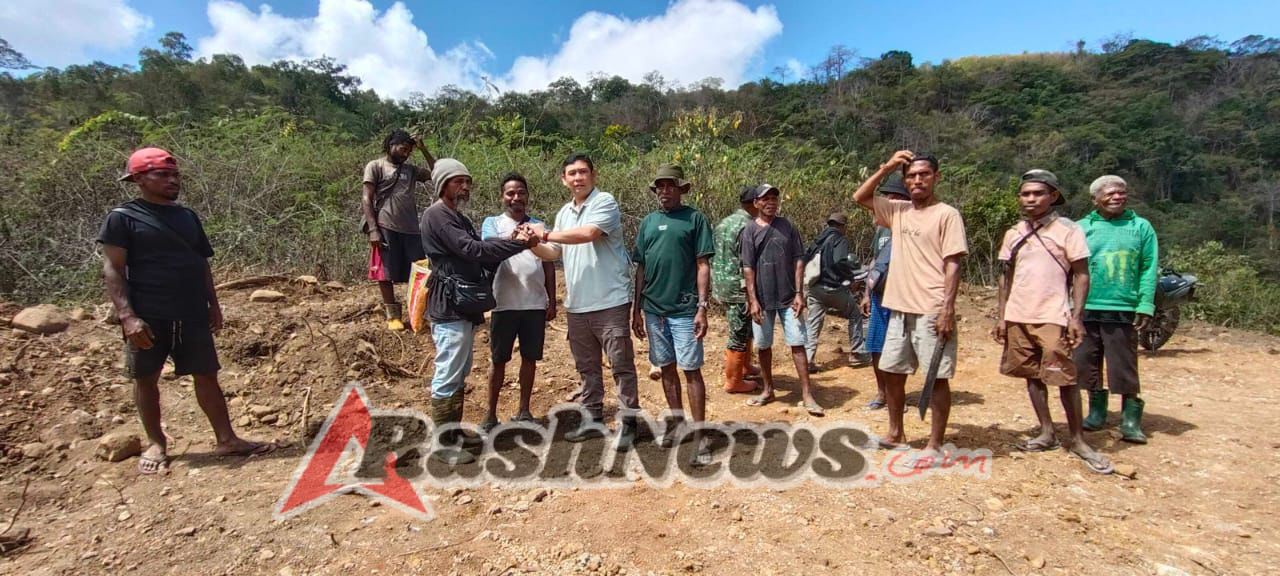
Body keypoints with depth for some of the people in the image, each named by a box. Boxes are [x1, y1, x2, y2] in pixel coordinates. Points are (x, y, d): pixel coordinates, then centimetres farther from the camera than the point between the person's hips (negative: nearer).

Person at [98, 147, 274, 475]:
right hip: (147, 317, -4)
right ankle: (156, 444, 24)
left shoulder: (187, 216, 12)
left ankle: (226, 440, 10)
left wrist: (213, 304, 12)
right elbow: (112, 270, -8)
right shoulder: (123, 217, -4)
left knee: (206, 375, 5)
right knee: (146, 379, 9)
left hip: (192, 315, 4)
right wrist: (127, 315, -17)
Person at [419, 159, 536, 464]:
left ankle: (454, 432, 28)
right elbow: (472, 250, -23)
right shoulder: (437, 216, -13)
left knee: (460, 373, 16)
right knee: (447, 376, -4)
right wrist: (518, 244, -21)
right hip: (449, 307, -11)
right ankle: (443, 443, 6)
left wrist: (509, 240, -3)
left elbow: (478, 247, 13)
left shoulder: (457, 216, 20)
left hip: (463, 306, 11)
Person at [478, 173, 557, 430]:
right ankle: (491, 414, 17)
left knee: (530, 358, 10)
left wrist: (552, 301, 8)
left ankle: (524, 411, 24)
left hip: (535, 304, 3)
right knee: (498, 359, 6)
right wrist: (512, 239, -39)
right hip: (504, 304, -2)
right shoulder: (492, 223, 2)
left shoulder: (539, 225, 11)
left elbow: (548, 264, 12)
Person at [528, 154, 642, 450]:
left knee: (621, 365, 0)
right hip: (577, 304, 7)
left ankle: (628, 423, 8)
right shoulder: (564, 213, 15)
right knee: (586, 366, 15)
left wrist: (547, 234, -13)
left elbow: (588, 233, -23)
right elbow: (554, 253, 18)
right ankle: (592, 420, 27)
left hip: (610, 301, -7)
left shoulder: (605, 202, -7)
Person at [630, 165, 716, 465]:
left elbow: (703, 266, -5)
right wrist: (636, 308, 11)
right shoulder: (648, 222, 11)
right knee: (666, 367, 14)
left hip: (684, 309, -4)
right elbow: (640, 269, 13)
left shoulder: (695, 219, -1)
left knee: (691, 370, -2)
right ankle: (676, 419, 31)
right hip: (654, 308, 5)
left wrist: (702, 307, -12)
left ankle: (698, 436, 7)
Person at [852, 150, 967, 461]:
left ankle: (935, 446, 12)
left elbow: (953, 265, -11)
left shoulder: (947, 214, -6)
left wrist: (947, 309, -17)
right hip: (900, 309, 7)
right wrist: (886, 167, 3)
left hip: (932, 312, -7)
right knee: (892, 372, 14)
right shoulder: (898, 211, 11)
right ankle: (895, 434, 29)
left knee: (936, 377, 1)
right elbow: (860, 197, 13)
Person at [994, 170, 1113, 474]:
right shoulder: (1014, 234, 11)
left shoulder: (1068, 230, -2)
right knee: (1032, 375, 9)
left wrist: (1076, 317, -12)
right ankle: (1047, 433, 21)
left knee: (1064, 378, -3)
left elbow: (1081, 276, -3)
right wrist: (1001, 317, 9)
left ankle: (1078, 440, 10)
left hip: (1053, 318, -5)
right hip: (1017, 318, 5)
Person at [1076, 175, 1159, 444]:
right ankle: (1097, 410, 24)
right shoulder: (1081, 227, 7)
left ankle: (1130, 418, 12)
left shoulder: (1141, 227, 7)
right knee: (1087, 363, 9)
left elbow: (1149, 269, 3)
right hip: (1086, 309, 1)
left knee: (1124, 367, 0)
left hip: (1123, 310, -1)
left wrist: (1145, 305, -6)